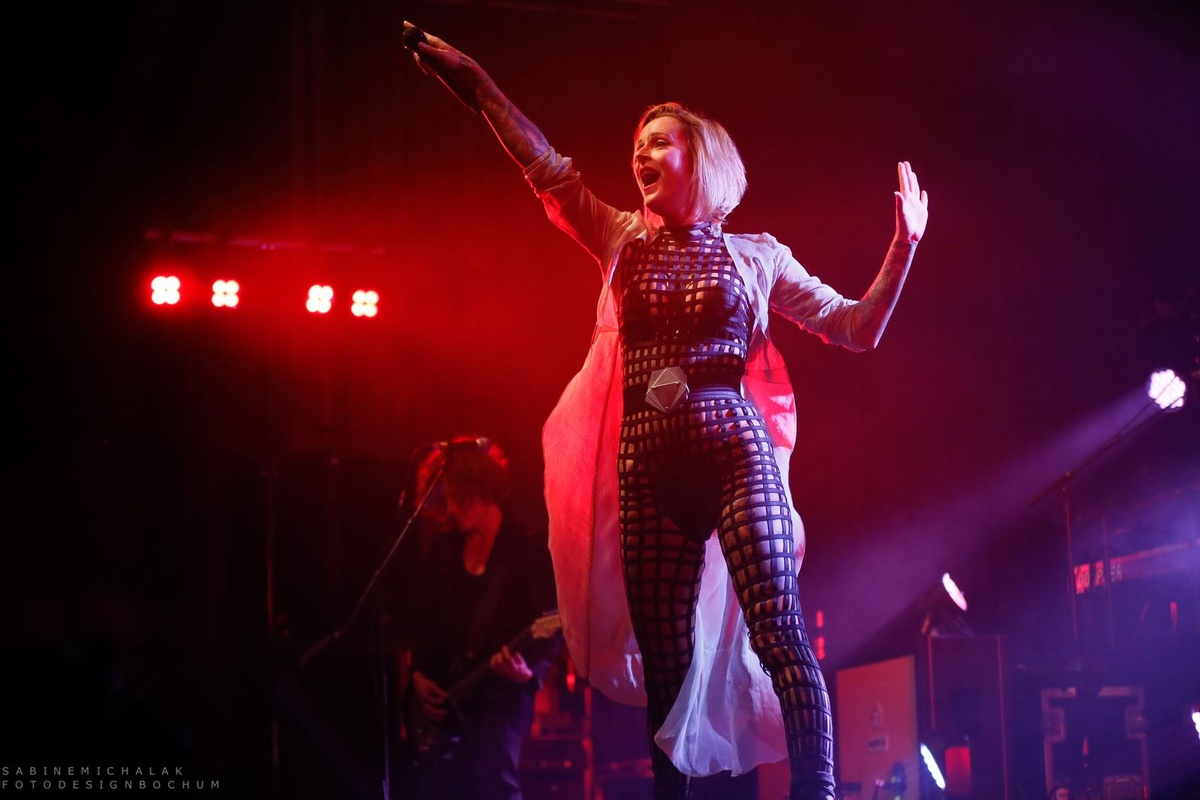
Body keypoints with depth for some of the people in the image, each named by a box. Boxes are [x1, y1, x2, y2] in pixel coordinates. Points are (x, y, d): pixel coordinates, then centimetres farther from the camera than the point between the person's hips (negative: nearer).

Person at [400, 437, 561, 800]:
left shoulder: (529, 551, -6)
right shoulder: (442, 547, 11)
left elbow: (551, 629, -10)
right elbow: (424, 618, 16)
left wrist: (529, 671, -27)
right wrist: (419, 673, 4)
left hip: (499, 696, -6)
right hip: (437, 701, 6)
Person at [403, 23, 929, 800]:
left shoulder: (756, 256, 10)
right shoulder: (624, 241, 16)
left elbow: (858, 328, 10)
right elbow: (546, 165, 16)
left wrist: (903, 247, -1)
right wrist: (474, 81, 16)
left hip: (735, 450, -3)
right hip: (647, 466, 3)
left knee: (779, 634, -16)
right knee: (664, 660, 2)